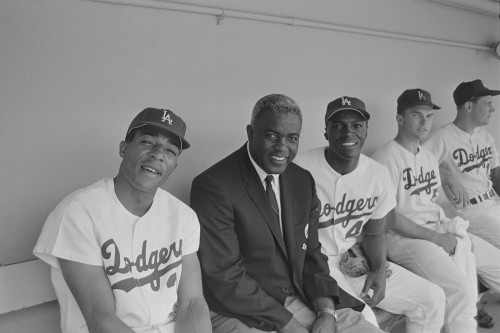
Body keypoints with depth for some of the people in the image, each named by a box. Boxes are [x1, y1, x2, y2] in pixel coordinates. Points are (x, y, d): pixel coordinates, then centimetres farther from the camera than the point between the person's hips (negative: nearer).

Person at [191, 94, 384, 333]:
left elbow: (311, 254, 9)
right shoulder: (213, 187, -16)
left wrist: (326, 312, -7)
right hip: (242, 312, -5)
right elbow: (224, 279, -17)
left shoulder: (303, 181, 5)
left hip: (302, 299, 5)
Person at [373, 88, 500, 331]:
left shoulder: (429, 157, 15)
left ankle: (469, 308, 17)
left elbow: (433, 202, 17)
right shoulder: (386, 158, -12)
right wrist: (436, 238, -16)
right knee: (461, 288, -22)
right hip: (403, 236, -8)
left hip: (438, 231, 9)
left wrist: (449, 228, -3)